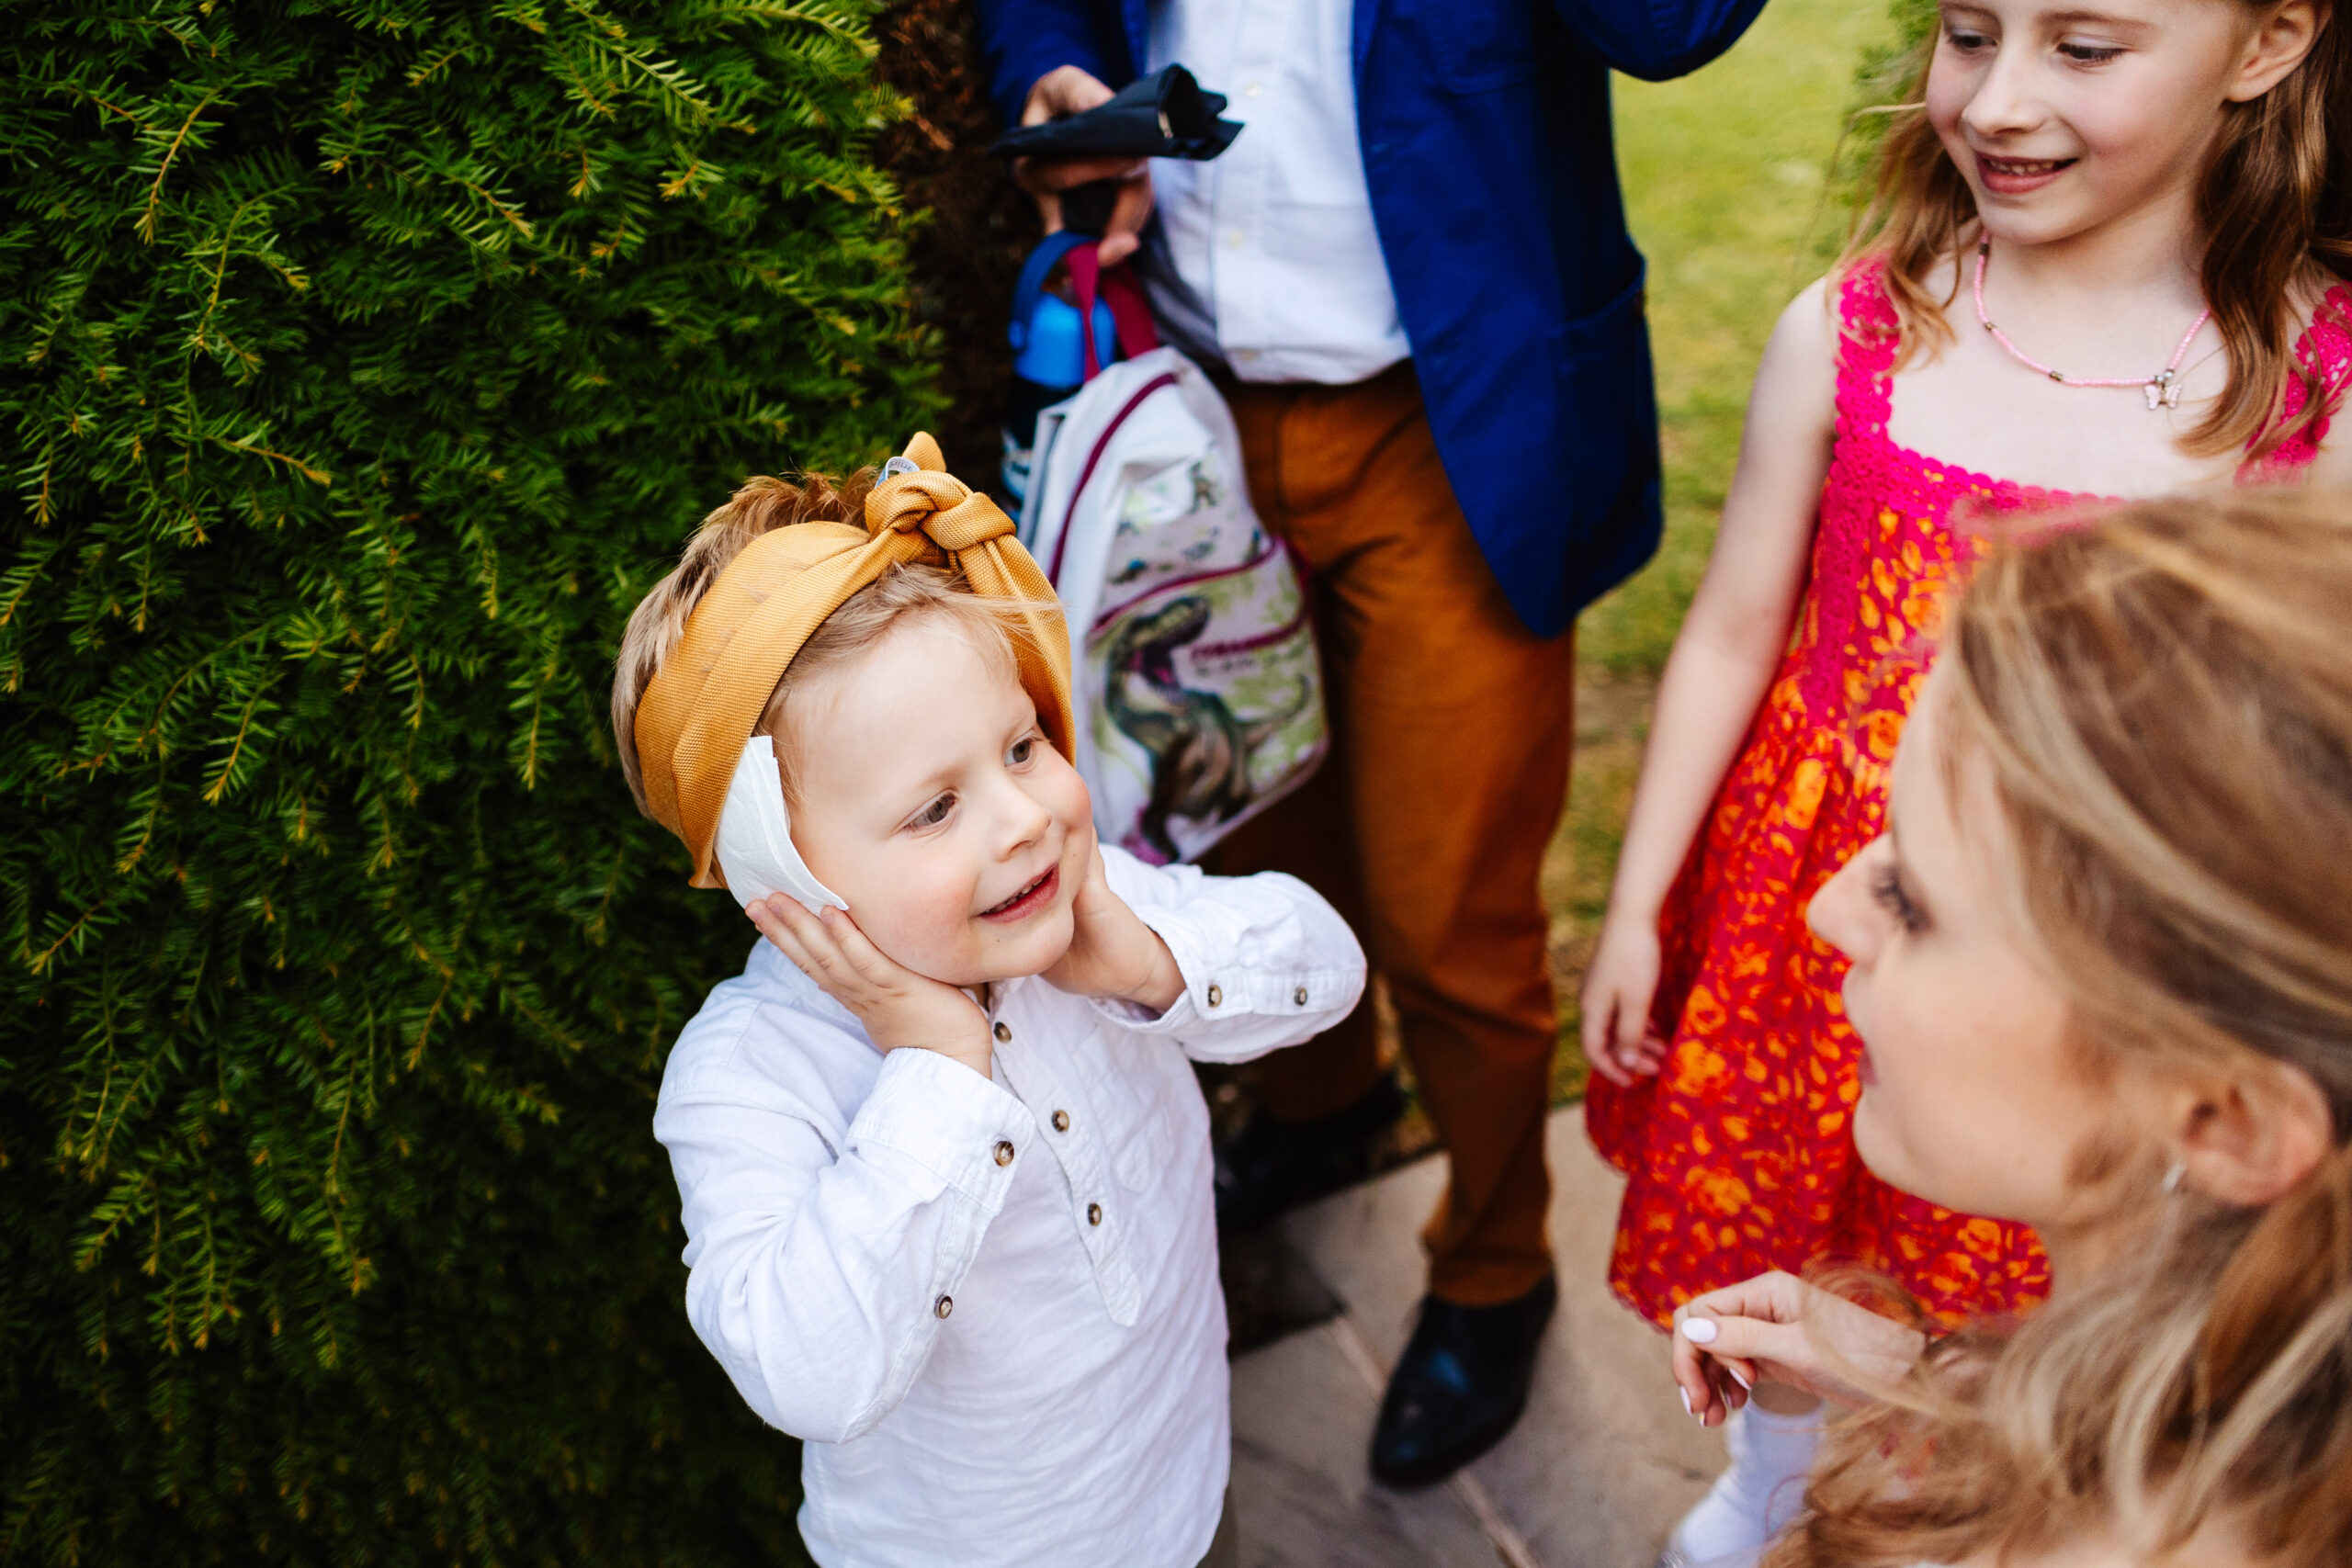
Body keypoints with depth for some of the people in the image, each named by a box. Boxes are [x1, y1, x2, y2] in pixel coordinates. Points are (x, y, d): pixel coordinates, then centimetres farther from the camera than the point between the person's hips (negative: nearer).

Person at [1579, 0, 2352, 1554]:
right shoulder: (1850, 332, -11)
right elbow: (1731, 637, -2)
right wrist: (1634, 909, 3)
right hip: (1812, 902, 2)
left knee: (2011, 1278, 16)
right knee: (1774, 1220, 21)